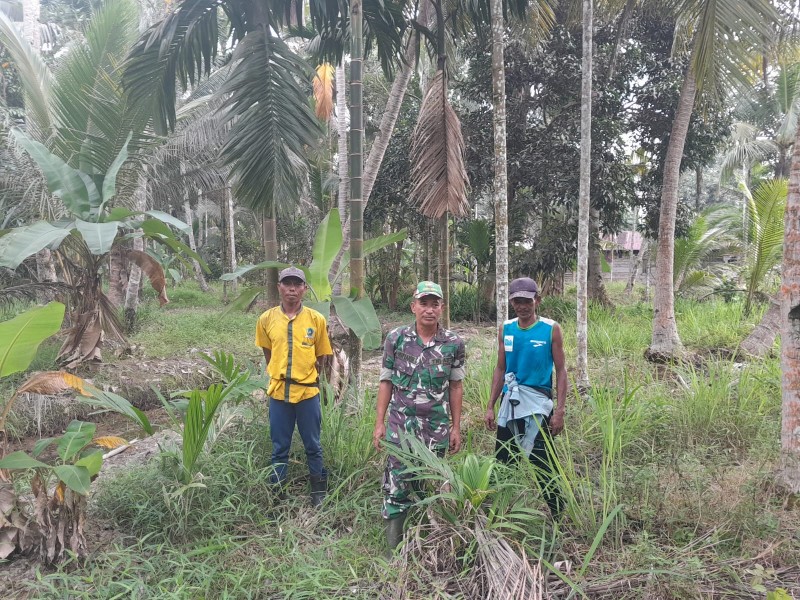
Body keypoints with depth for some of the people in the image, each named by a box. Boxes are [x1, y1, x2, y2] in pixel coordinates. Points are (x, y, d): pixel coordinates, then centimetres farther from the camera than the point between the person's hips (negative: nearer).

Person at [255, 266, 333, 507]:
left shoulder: (316, 319, -4)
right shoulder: (266, 319, -1)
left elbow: (321, 357, 6)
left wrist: (307, 376, 7)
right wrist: (278, 375, 12)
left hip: (308, 392, -1)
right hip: (278, 392, 1)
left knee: (313, 445, 12)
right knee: (279, 447, 12)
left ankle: (319, 491, 28)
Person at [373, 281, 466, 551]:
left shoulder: (454, 344, -2)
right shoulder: (396, 338, -4)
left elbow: (455, 387, 5)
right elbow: (386, 382, 1)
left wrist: (456, 428, 5)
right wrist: (379, 423, -1)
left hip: (437, 429, 1)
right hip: (400, 427, -1)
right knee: (396, 486, 2)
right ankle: (394, 548, 16)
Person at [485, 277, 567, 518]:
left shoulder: (551, 329, -6)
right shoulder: (506, 329, 5)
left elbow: (561, 371, -4)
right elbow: (500, 369, 10)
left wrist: (560, 411, -10)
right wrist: (491, 407, 8)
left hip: (537, 404, -4)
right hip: (509, 402, 4)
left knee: (542, 465, -2)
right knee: (501, 462, 11)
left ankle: (559, 515, 15)